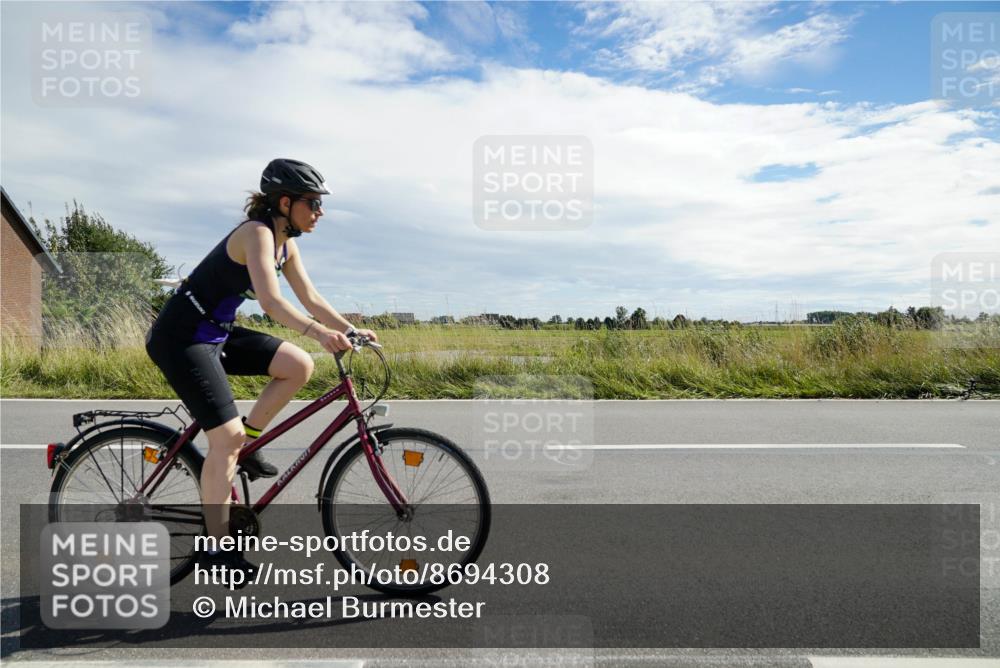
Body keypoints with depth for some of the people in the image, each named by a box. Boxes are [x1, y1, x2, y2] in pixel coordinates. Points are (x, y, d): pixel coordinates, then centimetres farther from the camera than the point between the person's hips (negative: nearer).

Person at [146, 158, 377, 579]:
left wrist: (350, 330, -2)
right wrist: (319, 333, -46)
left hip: (215, 334, 9)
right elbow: (270, 301, -35)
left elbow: (311, 299, 8)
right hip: (180, 337, -9)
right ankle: (217, 546, -2)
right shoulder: (256, 232, -21)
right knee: (227, 434, -14)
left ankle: (246, 447, 8)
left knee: (299, 366, -5)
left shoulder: (286, 244, 6)